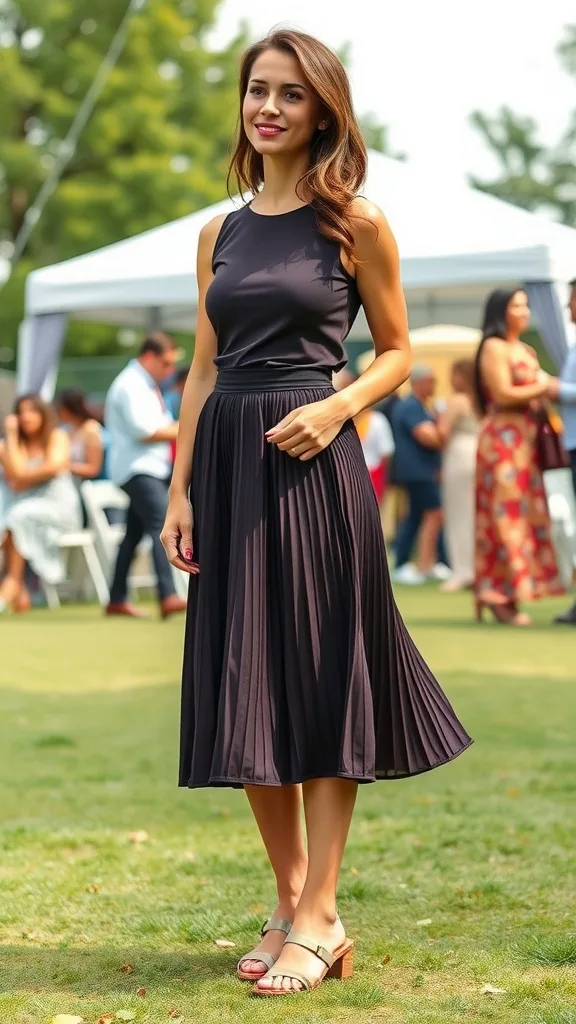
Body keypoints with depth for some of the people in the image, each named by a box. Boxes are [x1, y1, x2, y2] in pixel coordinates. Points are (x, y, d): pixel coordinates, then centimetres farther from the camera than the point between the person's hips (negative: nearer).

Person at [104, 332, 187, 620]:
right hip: (138, 469, -11)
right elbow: (144, 431, -19)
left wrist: (176, 428, 7)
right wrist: (183, 431, -10)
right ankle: (168, 598, -33)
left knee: (135, 532, 12)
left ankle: (117, 600, 18)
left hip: (151, 468, 11)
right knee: (162, 525, -22)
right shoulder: (131, 386, -12)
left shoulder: (146, 386, 20)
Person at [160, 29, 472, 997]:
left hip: (313, 464, -5)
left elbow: (397, 352, 3)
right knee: (244, 687, 6)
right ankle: (289, 900, 17)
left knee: (321, 680, -1)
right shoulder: (219, 233, 12)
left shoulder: (355, 225, -1)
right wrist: (179, 489, 6)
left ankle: (319, 917, 3)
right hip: (228, 464, 5)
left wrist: (337, 407, -15)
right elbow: (203, 370, 13)